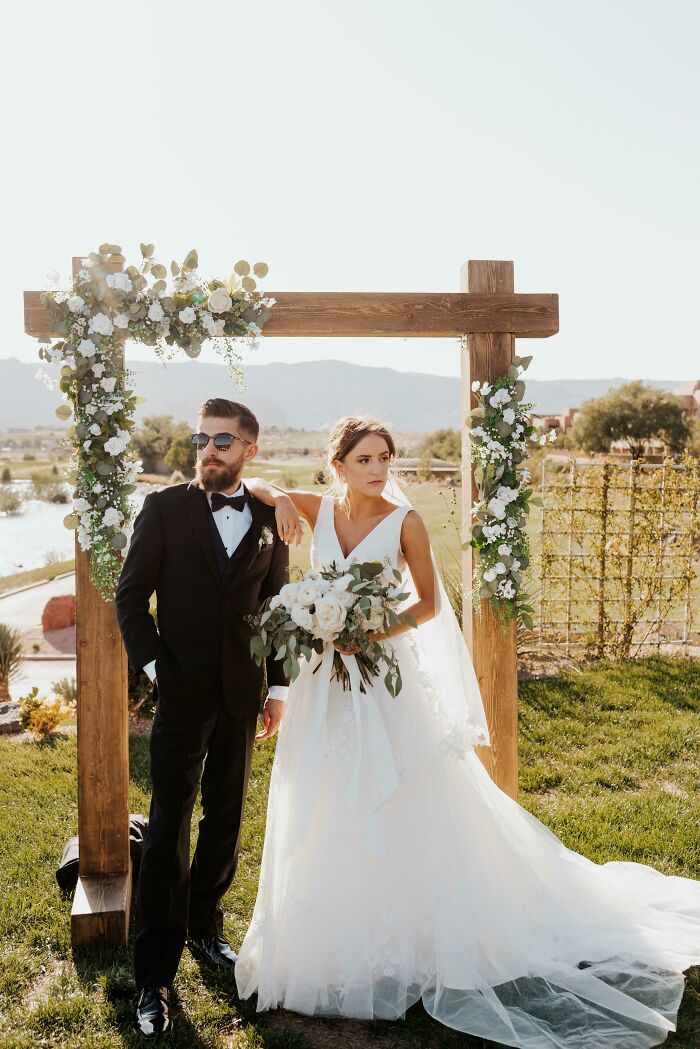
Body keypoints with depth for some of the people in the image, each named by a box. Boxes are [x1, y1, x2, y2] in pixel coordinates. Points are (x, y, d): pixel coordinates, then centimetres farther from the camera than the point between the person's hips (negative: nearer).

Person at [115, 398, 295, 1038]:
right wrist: (153, 665, -10)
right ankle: (155, 974, 13)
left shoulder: (270, 520, 5)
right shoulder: (165, 509, -3)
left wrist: (278, 687, 7)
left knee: (226, 824, 15)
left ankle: (205, 929, 36)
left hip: (243, 696, 3)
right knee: (169, 832, 2)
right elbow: (130, 595, -2)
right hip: (183, 694, -3)